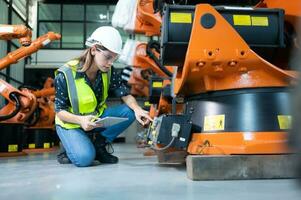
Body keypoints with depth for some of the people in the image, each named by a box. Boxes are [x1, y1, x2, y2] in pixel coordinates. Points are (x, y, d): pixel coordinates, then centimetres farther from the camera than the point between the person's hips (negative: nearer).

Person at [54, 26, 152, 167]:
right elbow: (59, 110, -18)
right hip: (72, 124, -5)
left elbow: (125, 94, -10)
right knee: (85, 158, -31)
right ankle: (71, 146, 5)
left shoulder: (107, 72, -9)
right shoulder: (66, 75, -23)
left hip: (97, 118, 5)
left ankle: (98, 144, -5)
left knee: (129, 112, -18)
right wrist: (81, 120, -38)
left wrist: (137, 109, -33)